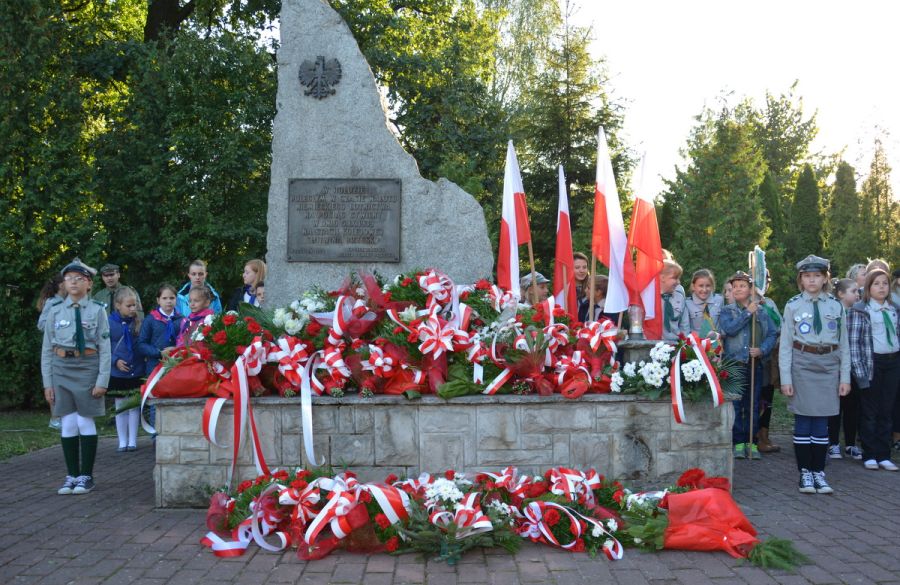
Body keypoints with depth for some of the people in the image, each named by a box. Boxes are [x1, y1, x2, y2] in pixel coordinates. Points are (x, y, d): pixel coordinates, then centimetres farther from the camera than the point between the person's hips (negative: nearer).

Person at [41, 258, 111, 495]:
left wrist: (102, 380, -7)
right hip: (61, 368, 2)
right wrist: (47, 382, 4)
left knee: (85, 422, 1)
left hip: (87, 368, -2)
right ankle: (72, 475, 14)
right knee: (68, 424, 4)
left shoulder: (97, 311, -1)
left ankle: (86, 476, 11)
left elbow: (105, 348, -1)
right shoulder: (55, 311, 6)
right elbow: (47, 349, 8)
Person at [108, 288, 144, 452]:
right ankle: (122, 442, 19)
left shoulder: (137, 322, -2)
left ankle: (132, 441, 17)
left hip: (136, 371, 1)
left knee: (134, 406, 8)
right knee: (121, 407, 10)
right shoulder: (109, 322, -9)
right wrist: (115, 361, -16)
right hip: (117, 372, -1)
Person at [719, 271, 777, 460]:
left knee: (753, 405, 7)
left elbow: (773, 333, 5)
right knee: (735, 405, -1)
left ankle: (751, 442, 15)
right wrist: (748, 312, -12)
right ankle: (738, 443, 6)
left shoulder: (761, 312, 10)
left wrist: (762, 349, -11)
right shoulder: (727, 311, 4)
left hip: (755, 364, 2)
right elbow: (729, 329, -14)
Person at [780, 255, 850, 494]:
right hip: (802, 365, -2)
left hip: (828, 368, 2)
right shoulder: (793, 306, 1)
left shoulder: (836, 307, 7)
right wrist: (785, 379, -4)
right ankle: (805, 472, 10)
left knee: (821, 423, 5)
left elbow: (844, 345, 9)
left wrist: (845, 377, 4)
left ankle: (818, 472, 13)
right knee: (803, 421, 1)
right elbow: (785, 345, 0)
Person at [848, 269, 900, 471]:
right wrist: (859, 371, -14)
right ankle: (870, 456, 11)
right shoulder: (859, 310, -5)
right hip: (872, 363, -4)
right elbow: (854, 343, -9)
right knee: (870, 412, 2)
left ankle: (884, 456, 14)